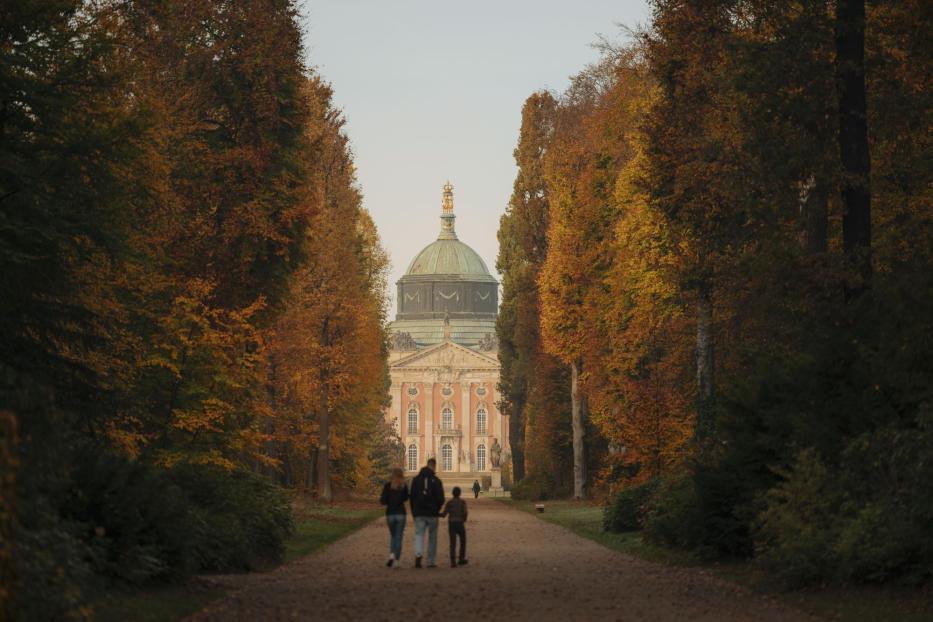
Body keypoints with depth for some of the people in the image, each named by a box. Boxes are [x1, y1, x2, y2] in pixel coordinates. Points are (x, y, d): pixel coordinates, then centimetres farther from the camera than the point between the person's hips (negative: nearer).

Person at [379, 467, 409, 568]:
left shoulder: (388, 485, -7)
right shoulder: (404, 486, -3)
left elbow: (383, 501, -10)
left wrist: (381, 500, 11)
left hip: (390, 513, 0)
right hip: (400, 514, 0)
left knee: (393, 536, 17)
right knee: (398, 537, 6)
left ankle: (392, 555, -6)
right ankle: (396, 561, 0)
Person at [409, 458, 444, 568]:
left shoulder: (416, 479, 3)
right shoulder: (436, 481, -6)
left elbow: (412, 497, 4)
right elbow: (441, 499, -6)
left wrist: (414, 512, 11)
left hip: (419, 513, 1)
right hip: (432, 513, -1)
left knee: (419, 535, 1)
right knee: (432, 537, 10)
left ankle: (418, 554, -25)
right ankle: (431, 562, 11)